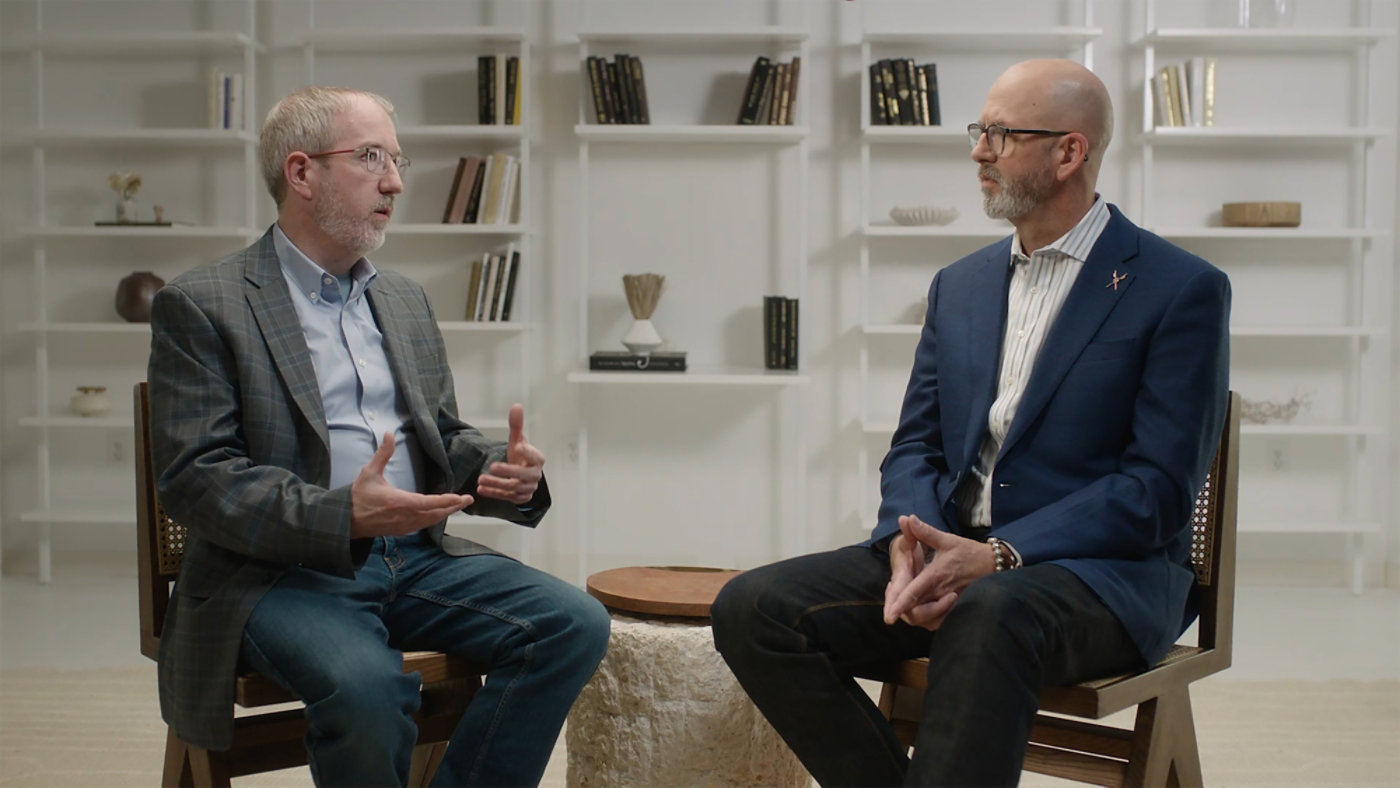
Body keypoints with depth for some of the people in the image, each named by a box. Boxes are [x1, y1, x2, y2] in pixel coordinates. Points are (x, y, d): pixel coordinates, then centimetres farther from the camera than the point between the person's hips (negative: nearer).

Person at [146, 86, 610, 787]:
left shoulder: (406, 302, 19)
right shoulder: (200, 306, -2)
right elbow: (195, 478, -10)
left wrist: (502, 470, -2)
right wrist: (342, 516, -25)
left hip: (417, 557, 6)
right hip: (280, 571, -6)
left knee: (574, 623, -16)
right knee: (366, 683, -35)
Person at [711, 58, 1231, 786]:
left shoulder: (1181, 290, -2)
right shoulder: (961, 285, 17)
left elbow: (1159, 487, -10)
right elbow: (914, 447, 13)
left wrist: (997, 556, -21)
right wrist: (912, 543, -11)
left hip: (1099, 571, -5)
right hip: (950, 553, 6)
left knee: (988, 615, -40)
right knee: (752, 608, -17)